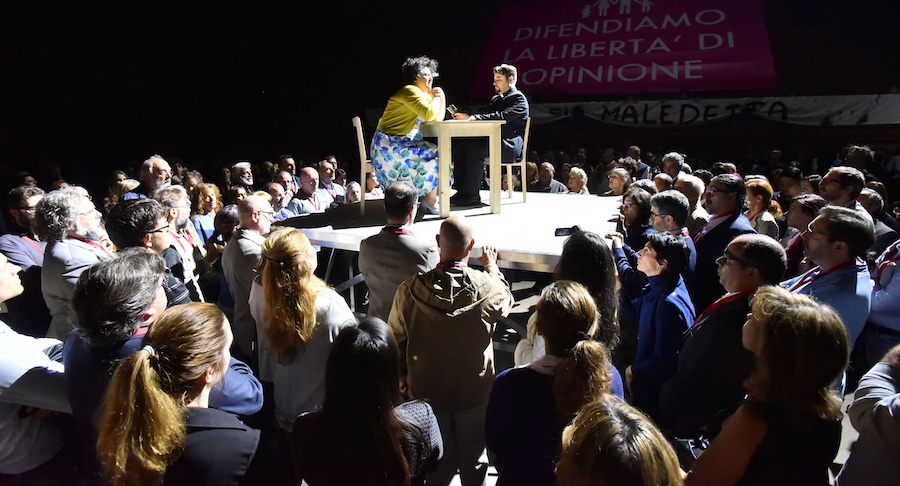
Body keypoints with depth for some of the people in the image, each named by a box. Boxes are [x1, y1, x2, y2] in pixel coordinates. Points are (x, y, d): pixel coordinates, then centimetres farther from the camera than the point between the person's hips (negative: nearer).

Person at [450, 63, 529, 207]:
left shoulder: (519, 98, -3)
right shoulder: (495, 99, 24)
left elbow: (502, 116, -21)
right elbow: (485, 117, 15)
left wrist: (472, 117, -27)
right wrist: (465, 117, -6)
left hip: (510, 145, -8)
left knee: (475, 148, -32)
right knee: (459, 146, -16)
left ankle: (472, 195, -29)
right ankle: (462, 191, -18)